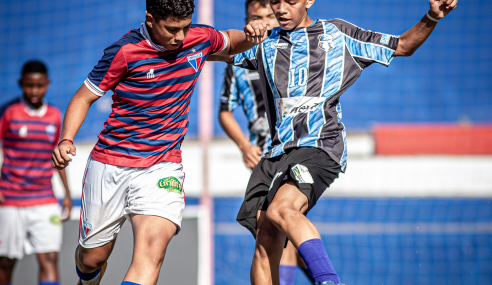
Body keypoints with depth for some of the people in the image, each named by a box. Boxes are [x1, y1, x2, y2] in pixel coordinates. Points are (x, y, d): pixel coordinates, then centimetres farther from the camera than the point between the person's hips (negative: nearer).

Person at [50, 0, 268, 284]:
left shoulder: (201, 38, -1)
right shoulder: (125, 51, -13)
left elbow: (231, 43, 23)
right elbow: (85, 97, -4)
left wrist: (250, 35, -1)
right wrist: (66, 140, -20)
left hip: (163, 166, 1)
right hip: (110, 165, -1)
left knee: (153, 247, -25)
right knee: (92, 258, 10)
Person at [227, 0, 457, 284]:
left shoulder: (336, 34, 12)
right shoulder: (265, 43, 20)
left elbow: (403, 46, 16)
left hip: (321, 146, -5)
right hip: (277, 152, 5)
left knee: (281, 209, -32)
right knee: (266, 241, -7)